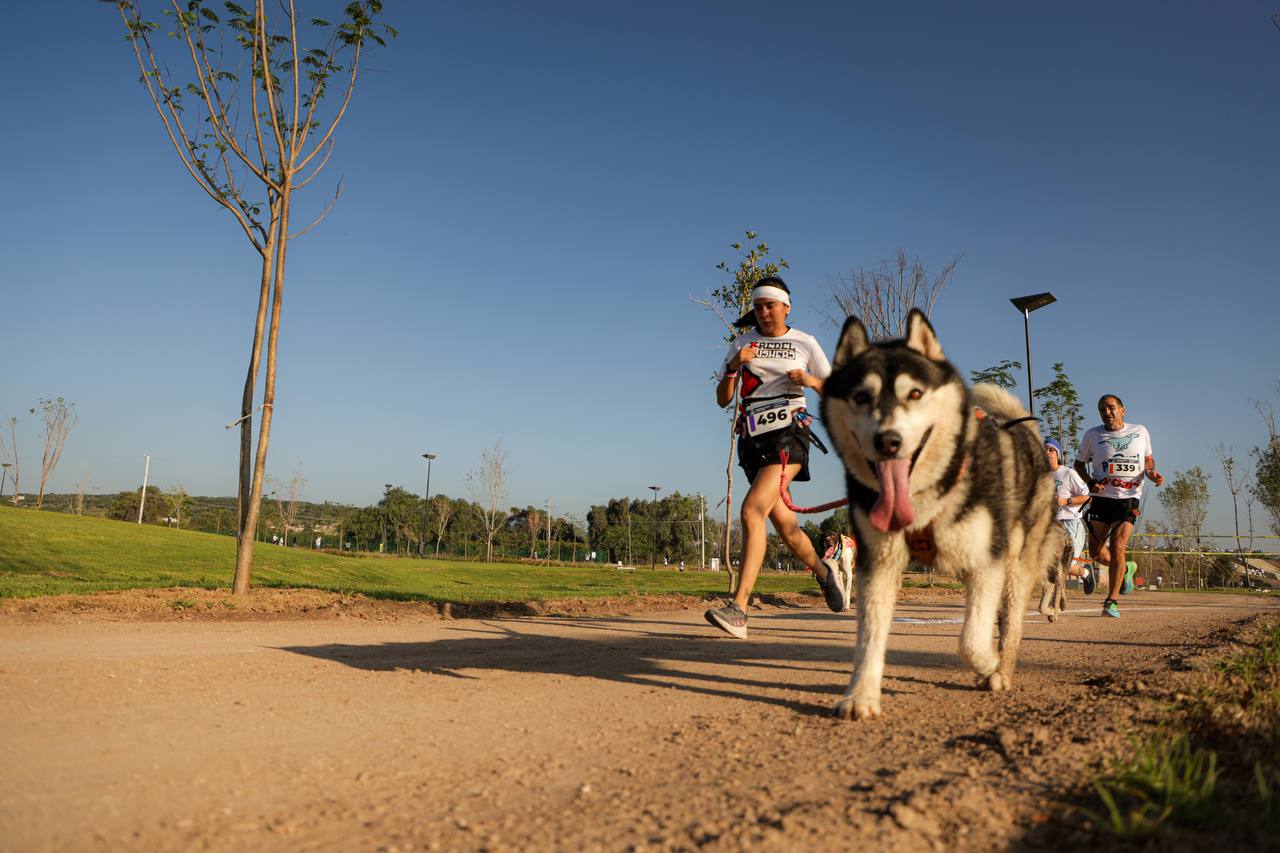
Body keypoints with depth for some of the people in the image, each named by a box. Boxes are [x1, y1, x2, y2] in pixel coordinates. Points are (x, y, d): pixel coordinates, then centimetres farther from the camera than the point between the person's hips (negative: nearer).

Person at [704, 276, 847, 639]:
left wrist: (812, 381, -10)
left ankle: (738, 609, -27)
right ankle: (826, 575, 39)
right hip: (753, 439, 4)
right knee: (785, 526, 9)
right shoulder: (743, 342, 12)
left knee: (751, 511, -23)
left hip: (789, 435, -4)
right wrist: (733, 367, -10)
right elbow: (722, 399, 7)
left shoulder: (804, 343, 6)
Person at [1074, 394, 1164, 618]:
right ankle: (1124, 569, 35)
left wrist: (1151, 473, -3)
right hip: (1102, 498, 1)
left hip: (1129, 499, -1)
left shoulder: (1140, 432, 6)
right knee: (1096, 553, 1)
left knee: (1117, 547, -16)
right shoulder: (1093, 435, 3)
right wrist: (1091, 482, -6)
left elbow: (1149, 459, 19)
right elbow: (1080, 463, 13)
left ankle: (1111, 602, -10)